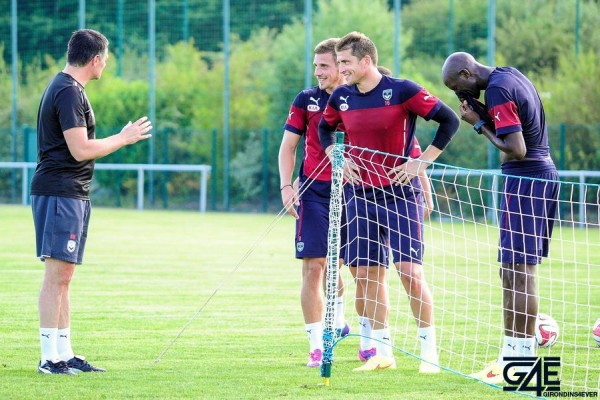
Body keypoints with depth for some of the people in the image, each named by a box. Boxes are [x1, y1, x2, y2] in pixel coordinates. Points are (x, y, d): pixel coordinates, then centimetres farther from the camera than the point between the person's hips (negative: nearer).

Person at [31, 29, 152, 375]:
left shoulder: (66, 87, 18)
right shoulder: (69, 92, -14)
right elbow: (80, 150, -19)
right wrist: (124, 139, -9)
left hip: (70, 194, 11)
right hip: (61, 192, -11)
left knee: (62, 277, 11)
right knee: (57, 274, -10)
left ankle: (64, 354, 15)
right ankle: (49, 357, -10)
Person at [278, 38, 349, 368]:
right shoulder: (306, 100, 3)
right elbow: (288, 146, 7)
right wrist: (286, 186, -5)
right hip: (315, 192, 0)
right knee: (313, 266, -7)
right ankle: (317, 345, -4)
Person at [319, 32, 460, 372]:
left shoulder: (402, 90, -12)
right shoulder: (341, 98, 5)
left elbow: (449, 120, -11)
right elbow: (324, 128, 25)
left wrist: (422, 162, -12)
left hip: (400, 194, -5)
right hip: (362, 195, 5)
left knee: (410, 271, -10)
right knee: (367, 273, 3)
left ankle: (429, 349, 1)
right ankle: (383, 351, 13)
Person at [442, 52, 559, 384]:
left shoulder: (498, 90, -17)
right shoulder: (511, 75, 13)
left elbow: (517, 150, -22)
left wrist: (480, 124, -10)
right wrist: (486, 117, 7)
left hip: (525, 179, -10)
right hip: (543, 174, 10)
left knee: (519, 272, -8)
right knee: (512, 271, 15)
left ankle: (524, 360, -8)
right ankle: (510, 353, 19)